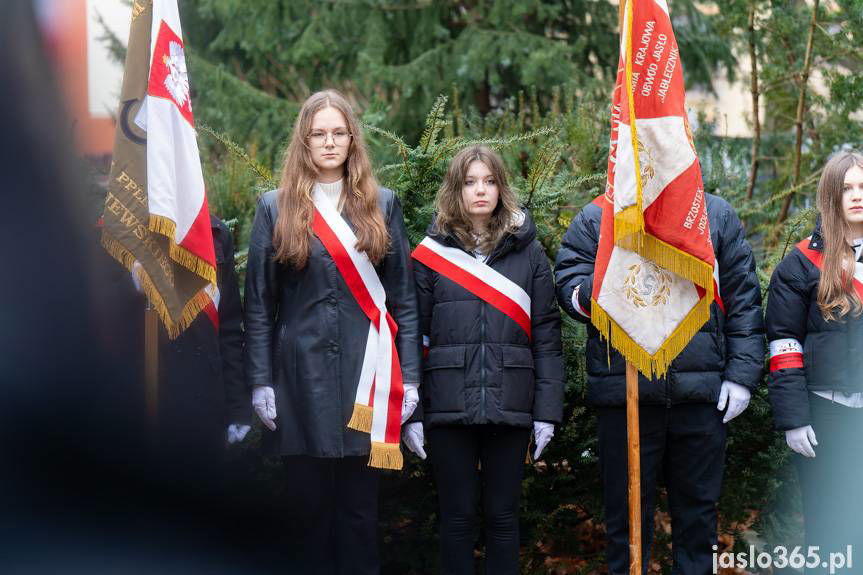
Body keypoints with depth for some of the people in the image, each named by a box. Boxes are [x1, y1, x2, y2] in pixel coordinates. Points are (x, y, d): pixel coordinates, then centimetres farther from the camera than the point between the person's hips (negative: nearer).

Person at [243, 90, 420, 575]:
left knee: (360, 505, 4)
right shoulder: (276, 208, 6)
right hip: (302, 373, 0)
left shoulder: (382, 205, 8)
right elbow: (259, 303, 5)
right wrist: (260, 381, -1)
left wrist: (410, 376, 0)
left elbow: (404, 297, 7)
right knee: (309, 502, 5)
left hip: (366, 373, 0)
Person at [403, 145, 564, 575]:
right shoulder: (432, 253, 4)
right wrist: (410, 413, -3)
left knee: (502, 515, 7)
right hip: (449, 407, -1)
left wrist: (547, 411, -2)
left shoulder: (528, 252, 7)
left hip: (509, 408, 1)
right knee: (457, 516, 5)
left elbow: (547, 336, 5)